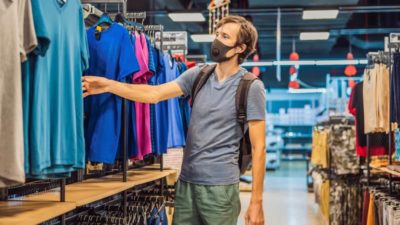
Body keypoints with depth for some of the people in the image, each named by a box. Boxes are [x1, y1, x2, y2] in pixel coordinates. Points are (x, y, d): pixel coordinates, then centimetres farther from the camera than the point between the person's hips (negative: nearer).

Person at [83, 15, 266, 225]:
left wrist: (256, 201, -11)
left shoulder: (251, 87, -7)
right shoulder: (198, 75, 7)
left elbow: (258, 146, -8)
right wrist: (108, 85, -10)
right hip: (187, 180, 5)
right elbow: (154, 94, 1)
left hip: (219, 185, -5)